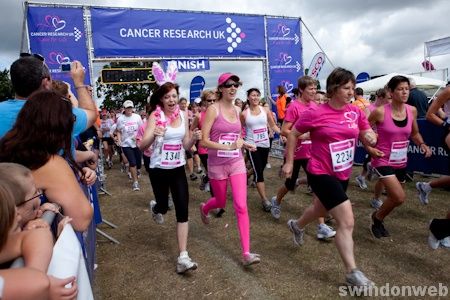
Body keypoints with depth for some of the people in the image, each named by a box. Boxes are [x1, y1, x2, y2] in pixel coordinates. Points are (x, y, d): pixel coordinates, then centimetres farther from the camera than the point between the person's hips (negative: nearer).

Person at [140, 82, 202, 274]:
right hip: (159, 170, -3)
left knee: (182, 210, -5)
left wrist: (194, 138, -15)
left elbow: (186, 146, 6)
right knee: (163, 206, 15)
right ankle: (156, 207, 56)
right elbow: (142, 146, -19)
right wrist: (154, 135, -39)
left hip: (178, 169, 3)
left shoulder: (183, 115, 1)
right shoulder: (155, 116, -12)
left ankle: (183, 257, 1)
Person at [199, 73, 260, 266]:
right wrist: (229, 147, -28)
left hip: (237, 162, 4)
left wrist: (245, 144, 5)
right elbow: (204, 141, -18)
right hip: (217, 164, -3)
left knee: (241, 206, -6)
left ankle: (246, 253, -2)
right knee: (221, 202, 17)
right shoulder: (213, 109, -13)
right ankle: (204, 208, 55)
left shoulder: (237, 110, 5)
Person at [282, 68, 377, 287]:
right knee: (347, 221, -11)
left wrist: (371, 136, -15)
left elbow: (367, 134, 9)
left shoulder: (356, 112, -2)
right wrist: (289, 162, -4)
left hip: (343, 174, 7)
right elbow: (293, 134, -5)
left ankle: (297, 225, 61)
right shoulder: (315, 113, -17)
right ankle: (352, 272, 4)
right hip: (321, 174, -7)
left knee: (322, 209, 29)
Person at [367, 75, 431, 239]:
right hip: (383, 160, -6)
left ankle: (378, 220, 43)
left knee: (394, 197, 16)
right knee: (400, 197, -16)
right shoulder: (380, 112, -16)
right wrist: (369, 148, -15)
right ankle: (377, 218, 12)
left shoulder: (412, 111, 0)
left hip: (401, 162, 6)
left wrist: (422, 144, -3)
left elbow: (414, 134, 15)